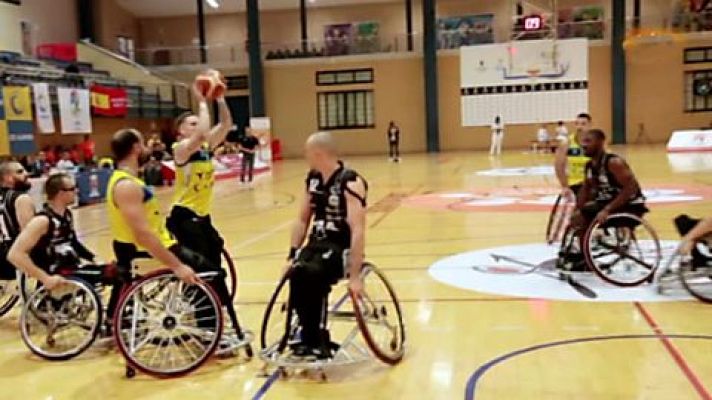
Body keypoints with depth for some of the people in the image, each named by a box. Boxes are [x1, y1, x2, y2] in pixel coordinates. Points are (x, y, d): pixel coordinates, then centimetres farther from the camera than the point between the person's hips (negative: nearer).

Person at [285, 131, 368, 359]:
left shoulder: (351, 183, -16)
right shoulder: (312, 179, 7)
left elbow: (358, 230, -23)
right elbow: (302, 220, 13)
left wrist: (355, 275, -29)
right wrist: (292, 255, 1)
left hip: (341, 247, -6)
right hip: (317, 243, 6)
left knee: (311, 274, -34)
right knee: (297, 273, -27)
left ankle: (313, 340, -16)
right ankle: (314, 338, -11)